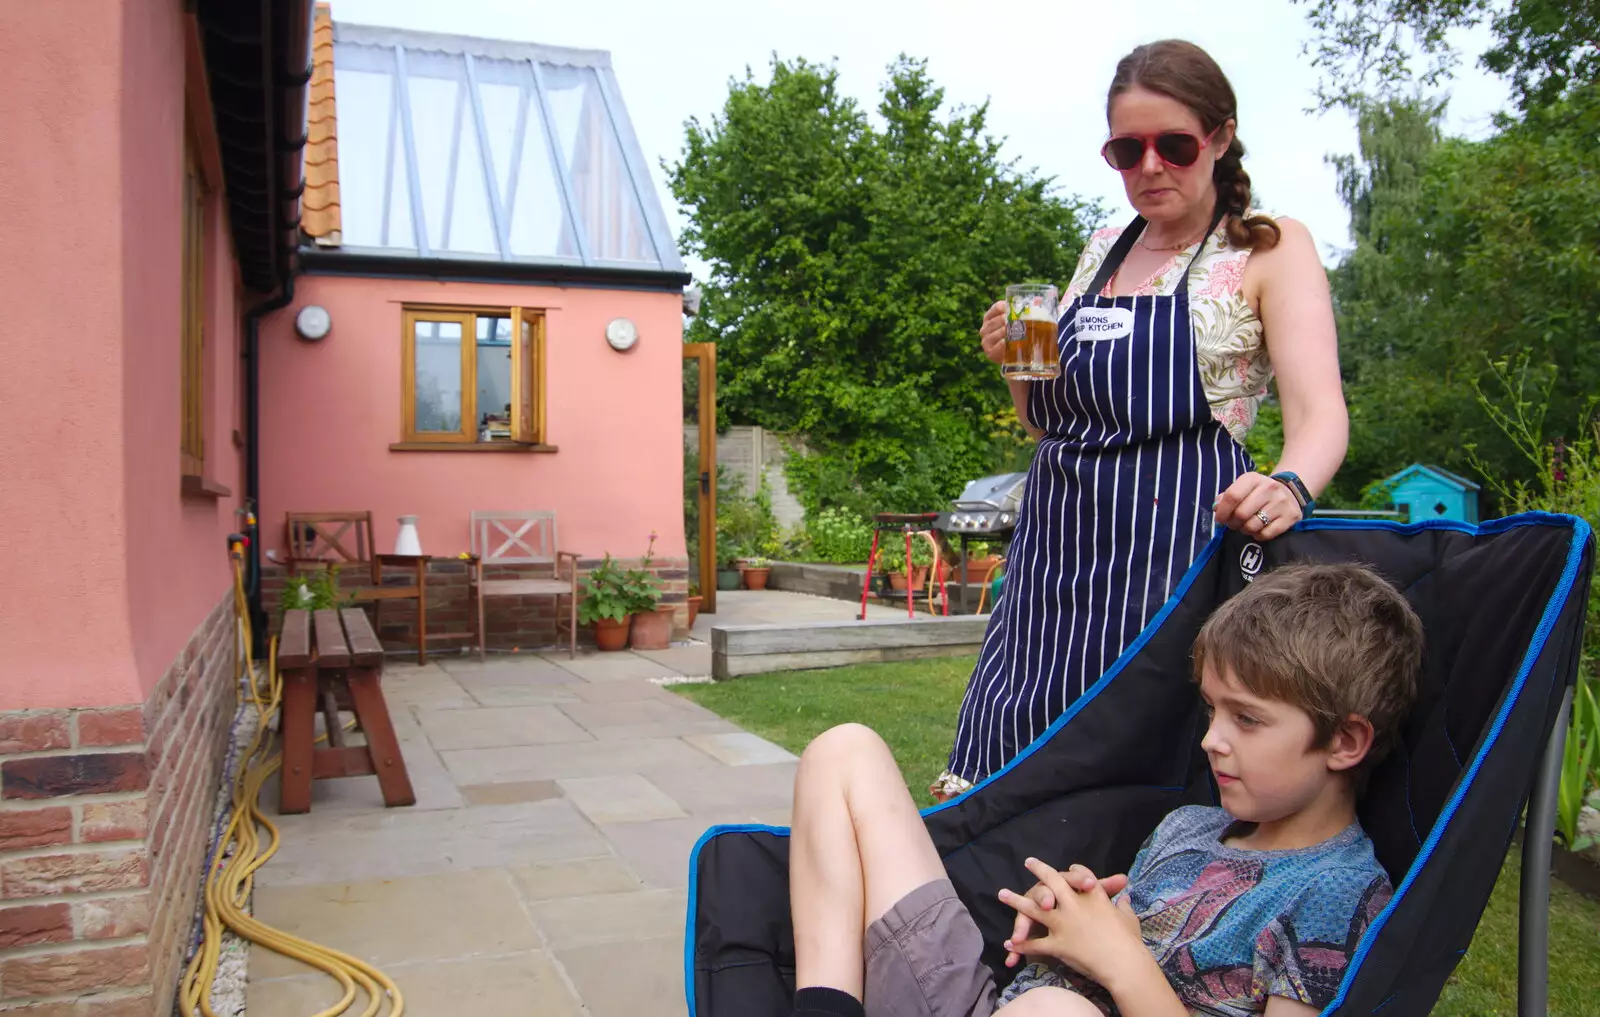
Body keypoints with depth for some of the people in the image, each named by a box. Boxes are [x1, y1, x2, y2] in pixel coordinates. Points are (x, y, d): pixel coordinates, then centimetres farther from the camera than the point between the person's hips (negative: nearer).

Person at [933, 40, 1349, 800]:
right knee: (1018, 765, 7)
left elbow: (1319, 411, -14)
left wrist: (1289, 487, -35)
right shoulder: (1102, 251, 15)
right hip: (1055, 555, 5)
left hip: (1172, 552, -5)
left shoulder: (1270, 250, 0)